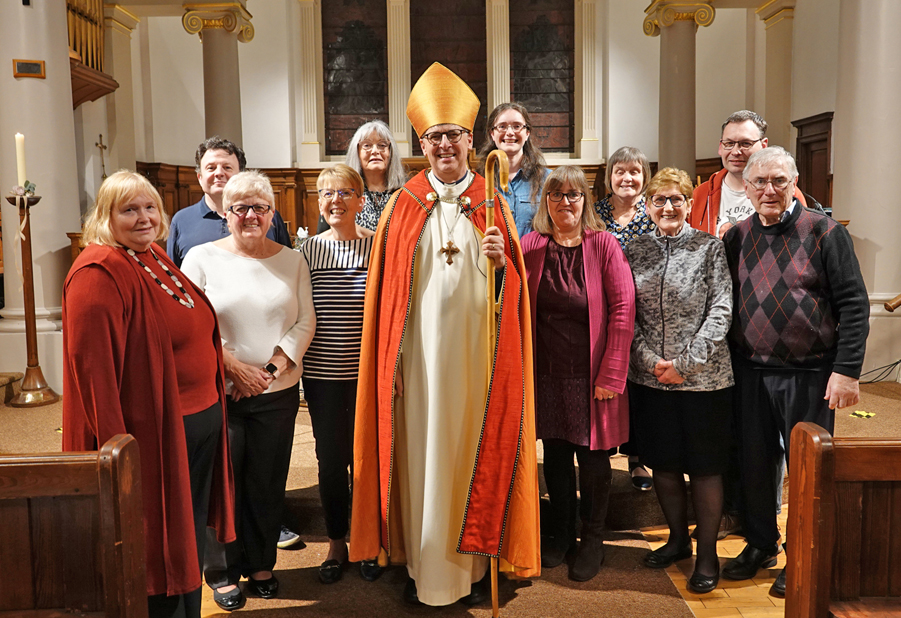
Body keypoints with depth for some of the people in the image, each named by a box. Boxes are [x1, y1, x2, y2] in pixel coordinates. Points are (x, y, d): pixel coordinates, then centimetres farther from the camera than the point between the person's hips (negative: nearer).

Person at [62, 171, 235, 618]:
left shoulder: (155, 258, 11)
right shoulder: (99, 272, -16)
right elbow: (92, 364, -21)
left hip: (199, 422, 9)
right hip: (153, 433, -9)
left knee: (191, 536, 20)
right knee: (160, 544, 6)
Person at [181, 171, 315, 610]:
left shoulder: (291, 260, 6)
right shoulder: (202, 258, -1)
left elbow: (305, 322, 2)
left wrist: (272, 367, -9)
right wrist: (234, 368, -12)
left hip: (278, 392, 2)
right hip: (219, 391, -2)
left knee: (268, 483, 10)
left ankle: (261, 563, 29)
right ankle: (224, 571, 24)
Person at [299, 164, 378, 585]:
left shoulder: (378, 247, -2)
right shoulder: (308, 250, 4)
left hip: (367, 371, -2)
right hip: (321, 373, 2)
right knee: (330, 458, 10)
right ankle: (336, 543, 28)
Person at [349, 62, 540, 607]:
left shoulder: (492, 204, 7)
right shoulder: (404, 204, 6)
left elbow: (517, 285, 6)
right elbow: (385, 289, 4)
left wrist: (501, 260, -16)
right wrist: (387, 358, -1)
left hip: (477, 349, 0)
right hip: (419, 351, 0)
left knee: (475, 451, 6)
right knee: (419, 455, 5)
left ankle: (472, 565, 20)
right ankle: (422, 567, 19)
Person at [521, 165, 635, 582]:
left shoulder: (603, 244, -5)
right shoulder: (531, 246, 3)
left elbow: (623, 307, -9)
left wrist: (611, 373, -13)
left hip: (591, 373, -2)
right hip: (546, 372, 3)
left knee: (592, 457, 7)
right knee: (555, 453, 13)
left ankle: (593, 539, 26)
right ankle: (561, 532, 32)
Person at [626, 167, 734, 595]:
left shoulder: (709, 247, -2)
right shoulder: (635, 252, 6)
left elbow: (721, 311, -8)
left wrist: (686, 363, -14)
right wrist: (650, 359, -9)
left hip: (703, 379, -3)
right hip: (650, 378, 3)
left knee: (704, 467, 5)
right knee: (663, 463, 13)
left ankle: (707, 554, 20)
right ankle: (678, 538, 32)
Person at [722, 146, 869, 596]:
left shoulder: (823, 232, -6)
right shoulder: (737, 237, 6)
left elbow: (853, 303, -8)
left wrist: (847, 370, -14)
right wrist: (731, 363, 4)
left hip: (809, 374, -4)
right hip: (751, 373, 4)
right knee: (753, 463, 12)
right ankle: (760, 545, 32)